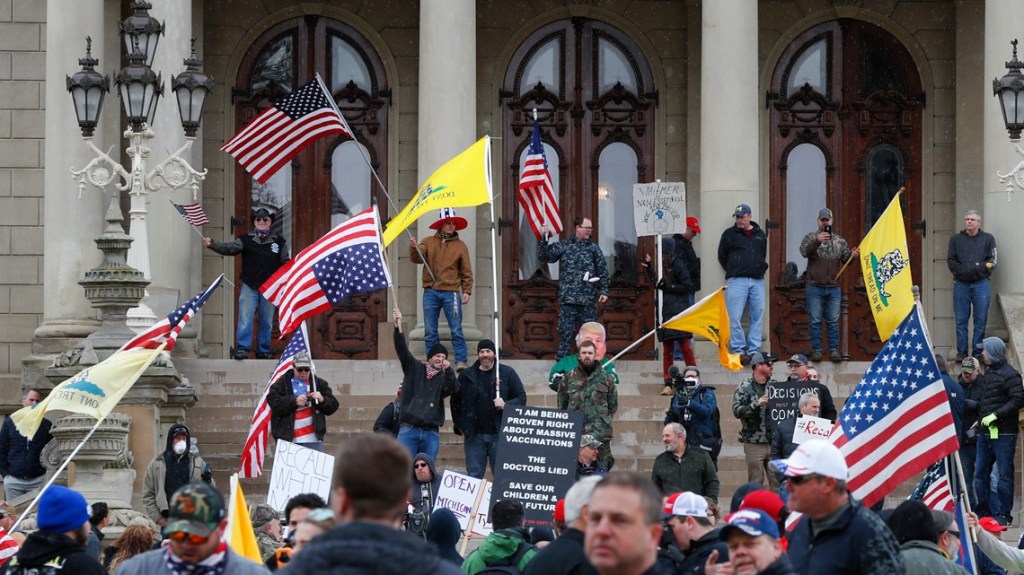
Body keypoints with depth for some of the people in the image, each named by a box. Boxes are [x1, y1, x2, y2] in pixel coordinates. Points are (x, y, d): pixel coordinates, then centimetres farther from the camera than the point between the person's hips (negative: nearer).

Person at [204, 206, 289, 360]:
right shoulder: (246, 240, 2)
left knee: (266, 321, 7)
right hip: (249, 287, -2)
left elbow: (285, 264, 12)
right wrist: (212, 244, -28)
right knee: (245, 319, -8)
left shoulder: (279, 241, 8)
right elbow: (229, 248, -11)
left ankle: (263, 350, 16)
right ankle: (242, 349, -5)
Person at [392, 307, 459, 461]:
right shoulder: (414, 367, 10)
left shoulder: (444, 376, 14)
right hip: (409, 430, -2)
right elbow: (402, 350, -3)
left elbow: (454, 389, -5)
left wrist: (448, 370, -20)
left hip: (431, 433, 2)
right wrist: (398, 327, -17)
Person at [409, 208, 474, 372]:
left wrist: (466, 291, -4)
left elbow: (466, 271, 4)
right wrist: (413, 249, -24)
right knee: (430, 331, 4)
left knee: (456, 329, -3)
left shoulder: (460, 246, 6)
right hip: (430, 292, 2)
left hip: (451, 292, -2)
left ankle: (461, 361, -1)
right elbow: (417, 259, -4)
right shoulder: (428, 242, 9)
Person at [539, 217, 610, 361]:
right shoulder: (563, 245, 5)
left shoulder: (593, 247, 7)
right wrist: (544, 239, -7)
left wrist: (604, 290, 0)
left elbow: (603, 270, 7)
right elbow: (544, 256, 5)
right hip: (568, 298, -1)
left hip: (589, 300, 1)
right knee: (565, 331, -1)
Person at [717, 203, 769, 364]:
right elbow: (722, 256, 11)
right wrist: (732, 272, 7)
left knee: (757, 316, 2)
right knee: (734, 317, -9)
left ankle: (754, 350, 7)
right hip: (736, 281, -3)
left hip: (757, 281, 3)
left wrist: (762, 269, 9)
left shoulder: (760, 235, 15)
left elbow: (766, 254, 22)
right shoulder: (730, 234, 7)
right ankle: (738, 350, -5)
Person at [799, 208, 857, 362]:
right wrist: (817, 241, -30)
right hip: (815, 287, -2)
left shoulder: (840, 240, 13)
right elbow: (804, 251, -15)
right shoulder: (811, 238, 4)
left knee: (833, 321, 3)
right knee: (815, 321, -1)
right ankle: (816, 350, 4)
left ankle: (834, 350, 6)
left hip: (834, 287, 2)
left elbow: (845, 259, 9)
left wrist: (852, 255, -14)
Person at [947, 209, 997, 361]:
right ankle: (961, 352, 4)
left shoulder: (988, 239, 10)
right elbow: (950, 260, 6)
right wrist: (962, 271, -9)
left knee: (981, 319, -3)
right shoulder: (956, 239, 14)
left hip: (981, 283, -1)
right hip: (961, 284, 1)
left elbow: (992, 260, 2)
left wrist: (978, 269, -11)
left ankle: (978, 352, 2)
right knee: (961, 320, 0)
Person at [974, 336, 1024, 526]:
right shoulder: (988, 374, 17)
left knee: (1005, 475, -2)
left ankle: (1004, 514, 2)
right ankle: (986, 511, 14)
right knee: (980, 475, 8)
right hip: (985, 433, 9)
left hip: (1003, 434, -9)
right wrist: (980, 420, 16)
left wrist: (996, 415, -20)